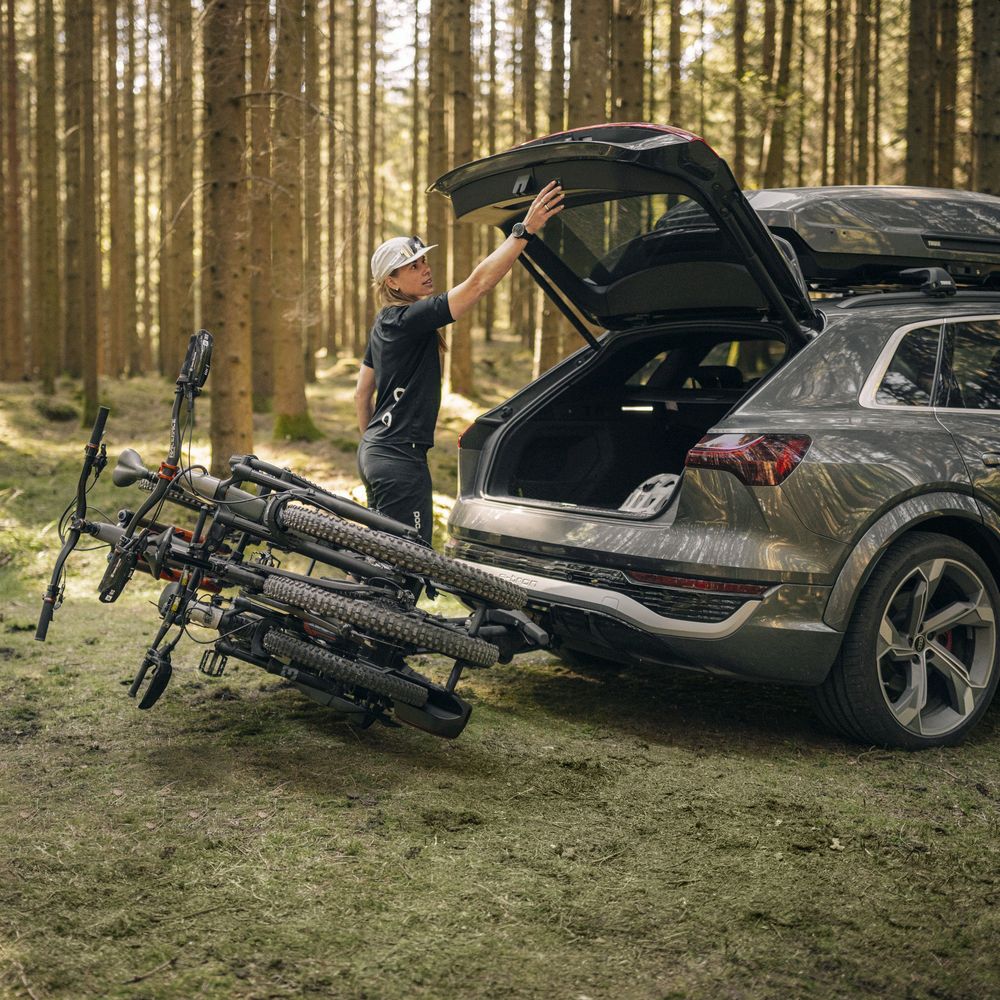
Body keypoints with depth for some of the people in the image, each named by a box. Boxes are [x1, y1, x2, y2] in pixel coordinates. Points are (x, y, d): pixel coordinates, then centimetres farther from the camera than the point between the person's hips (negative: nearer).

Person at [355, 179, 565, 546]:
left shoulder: (385, 324, 13)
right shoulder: (409, 319, -16)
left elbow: (362, 394, 21)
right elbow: (477, 284, -25)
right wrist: (525, 230, -28)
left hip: (373, 453, 10)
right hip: (401, 461, -10)